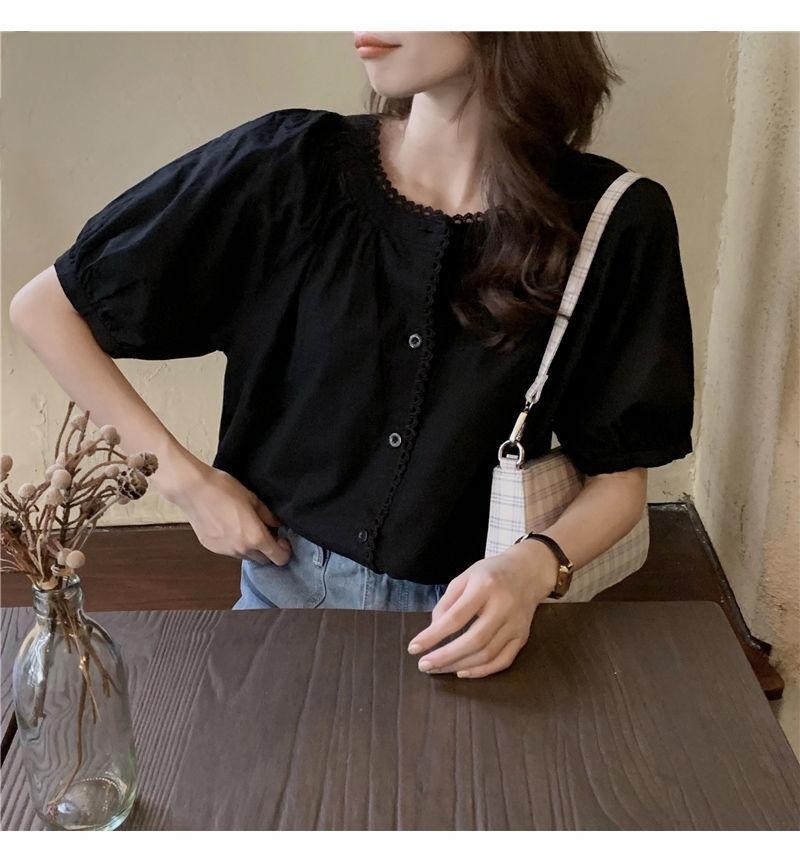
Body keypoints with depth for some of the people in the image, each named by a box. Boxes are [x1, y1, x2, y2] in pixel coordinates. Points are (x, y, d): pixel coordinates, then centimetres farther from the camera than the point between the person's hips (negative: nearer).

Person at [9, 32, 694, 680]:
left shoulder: (615, 223, -17)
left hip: (474, 621, -1)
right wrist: (184, 478, -12)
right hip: (286, 588, 2)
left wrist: (533, 569, -29)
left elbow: (619, 477, -8)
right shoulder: (288, 169, -16)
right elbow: (45, 307, -7)